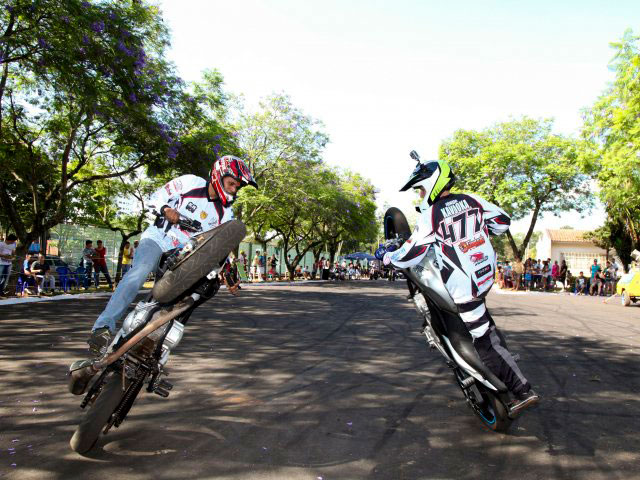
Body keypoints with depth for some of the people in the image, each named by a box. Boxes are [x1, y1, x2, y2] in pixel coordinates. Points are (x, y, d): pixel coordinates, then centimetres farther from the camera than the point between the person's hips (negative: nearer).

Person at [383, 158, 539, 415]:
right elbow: (503, 221, 11)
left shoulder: (431, 215, -13)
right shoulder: (472, 200, 4)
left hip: (463, 286, -7)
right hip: (487, 274, 8)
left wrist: (388, 257, 7)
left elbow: (411, 254, -12)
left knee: (485, 342, 1)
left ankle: (522, 391, 6)